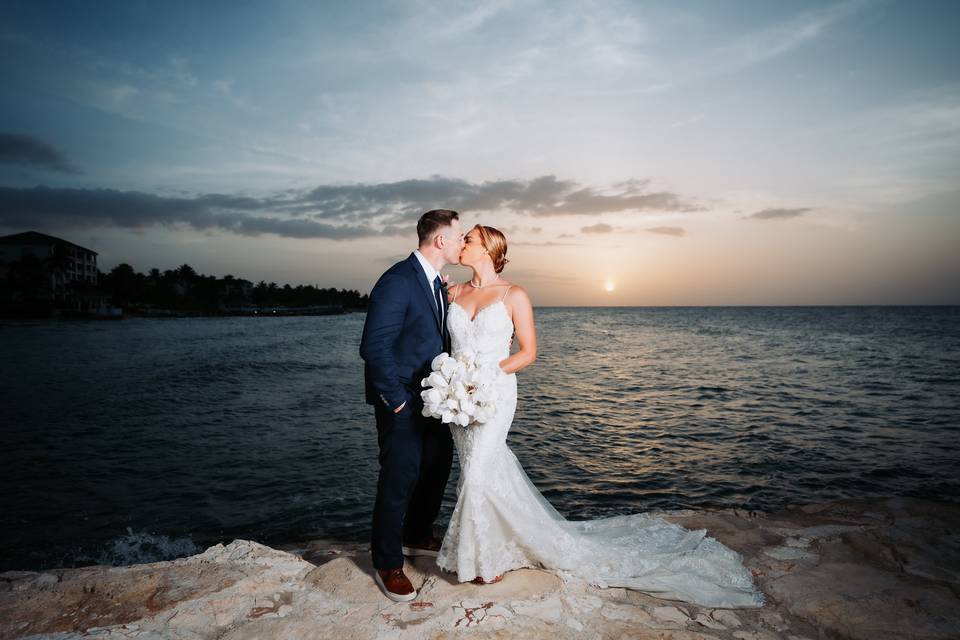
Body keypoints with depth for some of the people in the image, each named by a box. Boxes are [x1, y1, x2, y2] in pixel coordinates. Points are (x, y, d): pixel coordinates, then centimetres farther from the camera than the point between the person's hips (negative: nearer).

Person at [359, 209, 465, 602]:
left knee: (438, 467, 20)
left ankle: (417, 537, 42)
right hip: (401, 402, -9)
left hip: (431, 399, 9)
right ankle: (387, 565, 22)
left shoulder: (436, 282, 9)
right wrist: (396, 401, -19)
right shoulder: (397, 281, -21)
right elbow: (374, 347, -25)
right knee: (400, 478, 2)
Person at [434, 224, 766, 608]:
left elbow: (528, 352, -6)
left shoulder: (513, 295, -7)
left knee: (479, 473, -7)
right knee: (493, 471, 12)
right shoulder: (454, 293, 8)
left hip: (495, 393, -6)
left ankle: (482, 558, 17)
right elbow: (446, 343, 13)